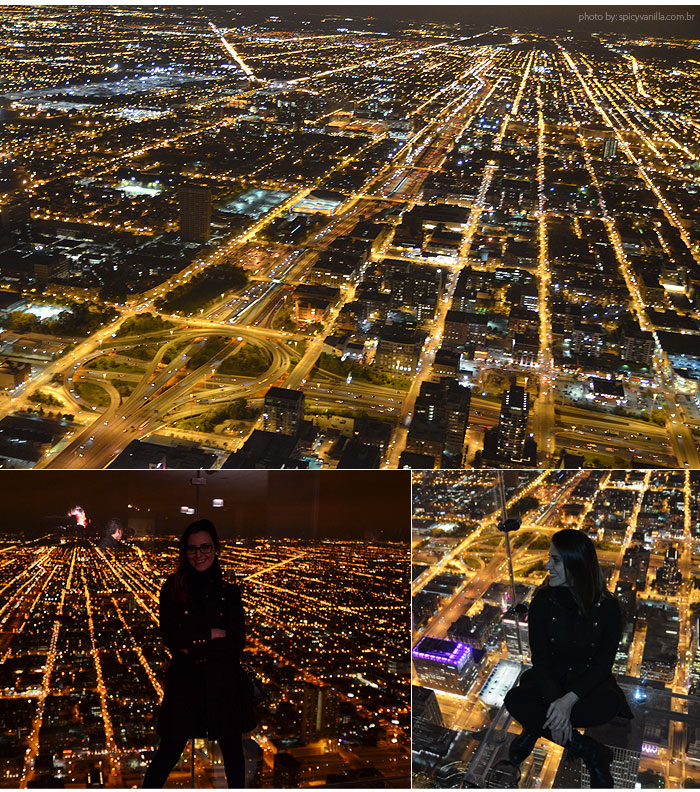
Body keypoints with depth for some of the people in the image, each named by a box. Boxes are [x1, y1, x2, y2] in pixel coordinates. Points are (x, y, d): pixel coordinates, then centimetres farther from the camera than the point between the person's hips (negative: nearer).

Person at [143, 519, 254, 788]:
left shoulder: (229, 591, 0)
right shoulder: (171, 590, -1)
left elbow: (236, 644, -7)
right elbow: (171, 639, -10)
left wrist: (192, 645, -13)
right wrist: (211, 634, -12)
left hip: (225, 685, 1)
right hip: (186, 684, -1)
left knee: (232, 750, 14)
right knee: (169, 751, 4)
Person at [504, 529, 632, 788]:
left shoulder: (607, 607, -14)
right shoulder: (543, 602, -11)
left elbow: (603, 663, -14)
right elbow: (540, 657, -10)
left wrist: (569, 700, -27)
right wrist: (555, 701, -27)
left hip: (588, 680, -1)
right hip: (550, 679, 2)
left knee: (608, 703, -36)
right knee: (515, 700, -28)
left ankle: (535, 729, -19)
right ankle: (590, 752, -22)